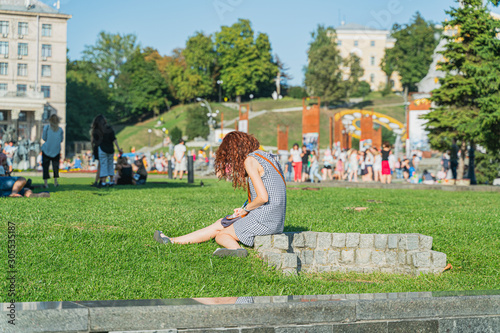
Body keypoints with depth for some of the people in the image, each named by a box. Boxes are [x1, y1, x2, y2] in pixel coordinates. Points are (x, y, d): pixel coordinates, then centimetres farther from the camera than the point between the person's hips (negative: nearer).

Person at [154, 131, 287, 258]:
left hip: (263, 220, -9)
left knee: (220, 235, 7)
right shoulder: (266, 157, 17)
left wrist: (246, 209, -2)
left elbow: (263, 197, -19)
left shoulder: (250, 161, -11)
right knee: (220, 224, 17)